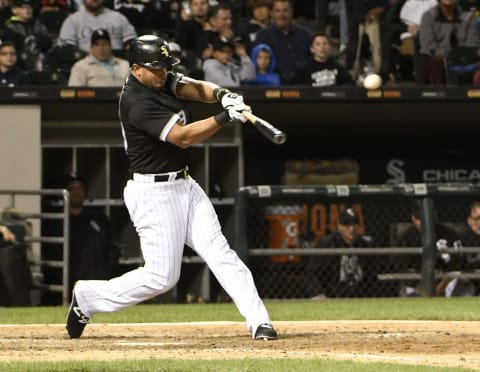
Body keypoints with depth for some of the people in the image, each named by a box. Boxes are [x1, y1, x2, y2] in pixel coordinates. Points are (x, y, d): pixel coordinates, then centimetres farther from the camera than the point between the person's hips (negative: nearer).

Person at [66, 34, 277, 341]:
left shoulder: (161, 81, 7)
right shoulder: (137, 103, -21)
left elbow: (196, 89, -6)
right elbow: (182, 137, -26)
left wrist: (222, 95, -28)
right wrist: (225, 117, -33)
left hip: (184, 186, 9)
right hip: (154, 194, -9)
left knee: (219, 253, -3)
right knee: (161, 276, -5)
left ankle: (259, 322, -9)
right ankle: (88, 298, 13)